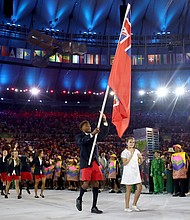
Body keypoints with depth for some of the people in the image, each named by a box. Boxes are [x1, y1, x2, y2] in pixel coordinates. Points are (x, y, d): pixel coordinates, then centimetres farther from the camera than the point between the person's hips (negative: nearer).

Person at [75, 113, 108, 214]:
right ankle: (79, 199, 19)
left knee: (96, 184, 2)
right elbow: (82, 141, -22)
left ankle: (94, 207, 8)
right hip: (86, 164, -5)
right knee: (86, 184, -11)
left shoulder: (94, 135, 16)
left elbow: (104, 133, 1)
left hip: (95, 163, 5)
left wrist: (104, 121, -12)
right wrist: (92, 134, -34)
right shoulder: (79, 136, 2)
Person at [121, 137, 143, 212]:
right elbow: (124, 163, -12)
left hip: (136, 172, 5)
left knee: (139, 187, -3)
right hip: (128, 172, -5)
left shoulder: (136, 151, 11)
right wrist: (131, 155, -15)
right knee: (129, 189, -2)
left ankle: (134, 204, 11)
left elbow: (140, 162, 14)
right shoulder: (124, 152, -4)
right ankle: (127, 207, 6)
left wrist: (140, 158, -7)